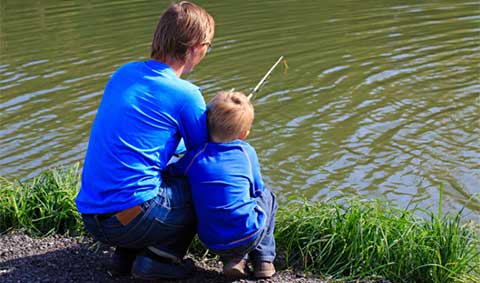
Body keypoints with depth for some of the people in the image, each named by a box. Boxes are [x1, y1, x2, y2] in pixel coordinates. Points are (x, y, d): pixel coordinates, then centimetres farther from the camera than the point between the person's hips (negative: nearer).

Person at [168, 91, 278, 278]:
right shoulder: (247, 152, -2)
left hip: (212, 243, 2)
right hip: (249, 237, -1)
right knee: (267, 197, 28)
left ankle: (233, 259, 15)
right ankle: (264, 259, 23)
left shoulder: (195, 157, -3)